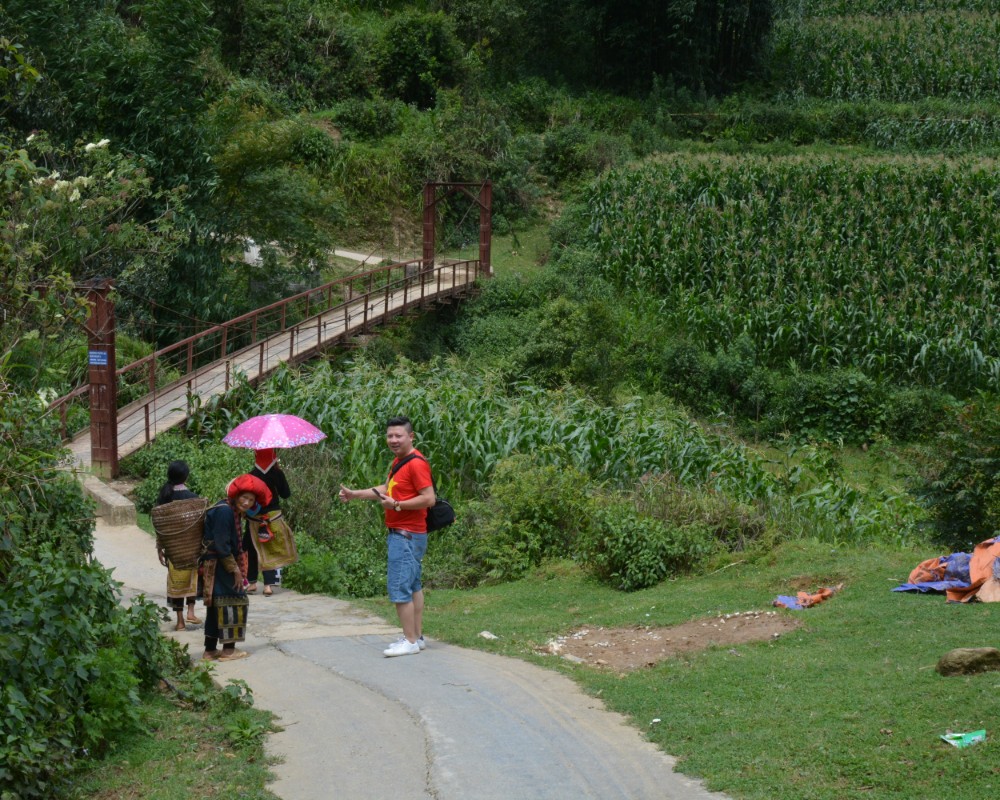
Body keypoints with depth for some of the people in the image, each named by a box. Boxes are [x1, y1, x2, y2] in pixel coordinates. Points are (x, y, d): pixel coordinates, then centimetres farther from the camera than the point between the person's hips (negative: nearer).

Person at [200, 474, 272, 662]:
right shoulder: (224, 511, -20)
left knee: (216, 606, 14)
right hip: (218, 566, -10)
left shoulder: (234, 512, 10)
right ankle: (228, 650, 1)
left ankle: (210, 650, 20)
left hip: (217, 566, 10)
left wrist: (237, 569, 12)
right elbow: (221, 546, -22)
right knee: (233, 602, -4)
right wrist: (236, 570, -17)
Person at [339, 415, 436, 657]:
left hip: (406, 535, -11)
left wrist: (396, 505, -20)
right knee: (413, 586, 14)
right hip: (400, 533, 11)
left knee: (399, 588, -10)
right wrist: (354, 494, 19)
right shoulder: (398, 462, 15)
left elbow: (428, 499, -22)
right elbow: (386, 488, 25)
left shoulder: (416, 463, -17)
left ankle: (410, 641, -7)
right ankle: (417, 636, 21)